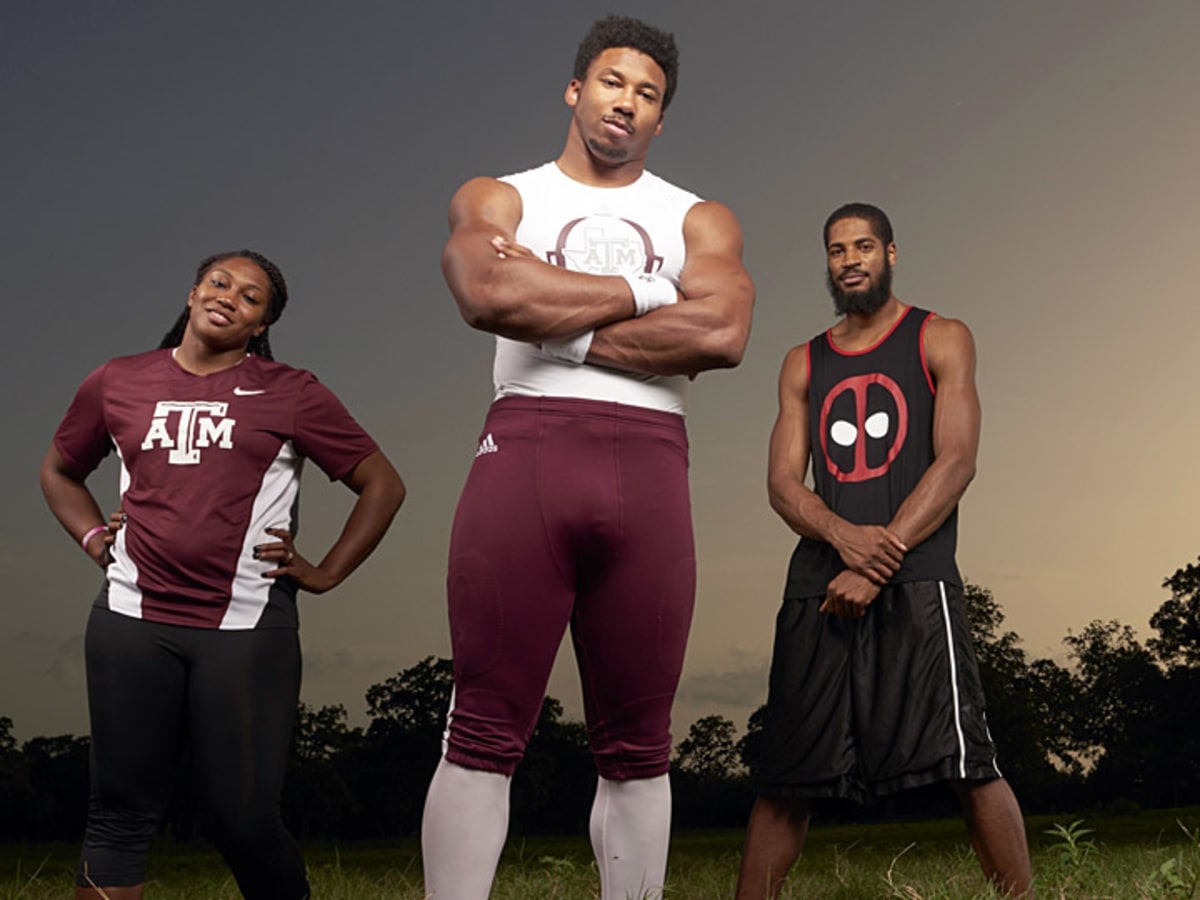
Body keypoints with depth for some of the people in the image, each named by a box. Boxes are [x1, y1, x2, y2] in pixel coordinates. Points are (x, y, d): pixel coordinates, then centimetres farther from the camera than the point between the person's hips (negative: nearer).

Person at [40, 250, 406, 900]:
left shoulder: (290, 395, 5)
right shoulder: (117, 384, 12)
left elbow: (383, 485, 9)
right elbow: (58, 470, 28)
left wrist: (324, 574, 3)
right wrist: (94, 540, 13)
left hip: (247, 627, -2)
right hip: (133, 621, 2)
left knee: (244, 817, -2)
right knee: (122, 812, 3)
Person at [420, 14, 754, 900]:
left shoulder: (700, 219, 18)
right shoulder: (498, 198, 15)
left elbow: (721, 332, -4)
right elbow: (486, 293, -9)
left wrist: (563, 327, -4)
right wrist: (637, 294, -1)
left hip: (649, 468, 2)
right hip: (526, 452, -1)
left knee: (638, 749, 4)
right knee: (484, 733, -4)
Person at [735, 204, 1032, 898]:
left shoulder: (941, 341, 9)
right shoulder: (803, 365, 19)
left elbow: (957, 461, -3)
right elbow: (783, 482, 9)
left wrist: (884, 556, -13)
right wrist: (844, 536, -13)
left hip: (915, 579, -3)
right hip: (818, 582, 4)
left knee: (967, 763, -11)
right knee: (787, 775, 3)